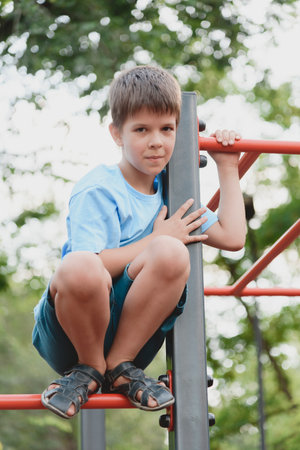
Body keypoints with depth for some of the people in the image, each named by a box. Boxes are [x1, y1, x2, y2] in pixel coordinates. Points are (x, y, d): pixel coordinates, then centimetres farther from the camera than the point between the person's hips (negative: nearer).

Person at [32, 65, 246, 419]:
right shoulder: (97, 190, -8)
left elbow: (232, 237, 9)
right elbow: (92, 266, -20)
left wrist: (227, 168, 13)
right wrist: (156, 239, -11)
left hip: (131, 331, 4)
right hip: (69, 336, -4)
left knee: (171, 253, -27)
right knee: (81, 269, -41)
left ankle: (120, 364, -9)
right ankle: (88, 367, -9)